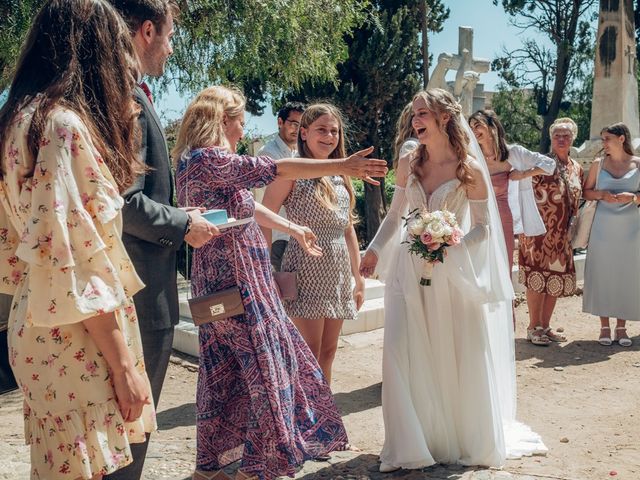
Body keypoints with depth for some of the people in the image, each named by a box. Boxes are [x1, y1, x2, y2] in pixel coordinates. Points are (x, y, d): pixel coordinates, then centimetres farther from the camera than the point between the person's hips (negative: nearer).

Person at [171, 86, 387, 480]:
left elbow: (247, 205, 24)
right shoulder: (206, 159, -18)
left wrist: (293, 229, 32)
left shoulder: (206, 161, 14)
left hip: (225, 282, 10)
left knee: (227, 374, 15)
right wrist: (341, 166, -17)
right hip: (237, 284, -10)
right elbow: (273, 170, -21)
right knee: (264, 367, -1)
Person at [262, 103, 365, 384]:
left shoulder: (340, 175, 15)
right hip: (306, 270, -6)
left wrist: (358, 277, 18)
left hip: (338, 273, 7)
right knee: (309, 357, -5)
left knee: (328, 354, 11)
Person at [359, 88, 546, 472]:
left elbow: (483, 228, -4)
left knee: (461, 358, 6)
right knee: (405, 356, -4)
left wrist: (448, 246, -19)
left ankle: (472, 440, 29)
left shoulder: (469, 169, -7)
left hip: (454, 273, -3)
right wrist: (375, 250, 6)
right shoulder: (408, 164, 3)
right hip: (410, 271, 3)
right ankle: (412, 444, 11)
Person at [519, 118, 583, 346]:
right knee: (537, 279, -3)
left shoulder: (576, 168, 12)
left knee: (556, 280, 9)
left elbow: (576, 201, 19)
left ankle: (545, 326, 20)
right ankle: (533, 327, 6)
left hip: (562, 235, 6)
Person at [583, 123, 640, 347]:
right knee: (602, 275, 1)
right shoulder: (598, 164, 5)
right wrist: (601, 195, -10)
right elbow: (586, 192, 8)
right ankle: (604, 326, 11)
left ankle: (621, 327, 14)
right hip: (603, 229, 1)